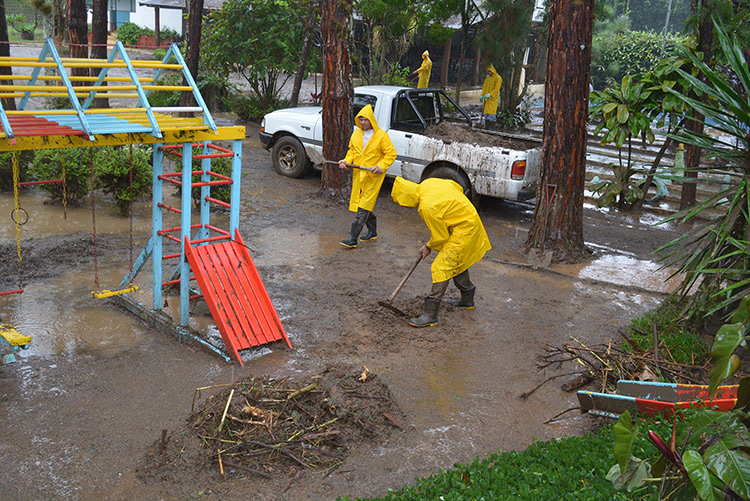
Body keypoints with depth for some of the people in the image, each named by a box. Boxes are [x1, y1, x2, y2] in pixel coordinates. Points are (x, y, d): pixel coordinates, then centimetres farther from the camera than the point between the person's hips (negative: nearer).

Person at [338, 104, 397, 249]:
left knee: (364, 208, -10)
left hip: (373, 177, -7)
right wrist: (346, 161, -1)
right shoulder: (356, 134, 8)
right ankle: (372, 231, 32)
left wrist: (381, 166, -19)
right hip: (358, 175, 7)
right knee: (358, 203, 13)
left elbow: (391, 153, -6)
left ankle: (353, 239, -12)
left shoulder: (381, 135, -8)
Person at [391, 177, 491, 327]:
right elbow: (457, 187, 11)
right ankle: (467, 299, 43)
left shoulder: (428, 208, -30)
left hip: (464, 229, -10)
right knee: (457, 261, 25)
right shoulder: (427, 183, -4)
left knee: (442, 267, -12)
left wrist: (428, 247, 1)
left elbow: (440, 237, -18)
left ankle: (430, 314, -12)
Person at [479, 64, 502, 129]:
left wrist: (489, 94, -28)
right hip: (486, 98, 7)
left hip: (493, 98, -7)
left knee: (491, 112, -13)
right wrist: (482, 95, 4)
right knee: (486, 112, 8)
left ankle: (492, 127, -11)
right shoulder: (487, 77, 13)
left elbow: (496, 89, -16)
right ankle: (486, 126, 13)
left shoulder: (498, 78, -9)